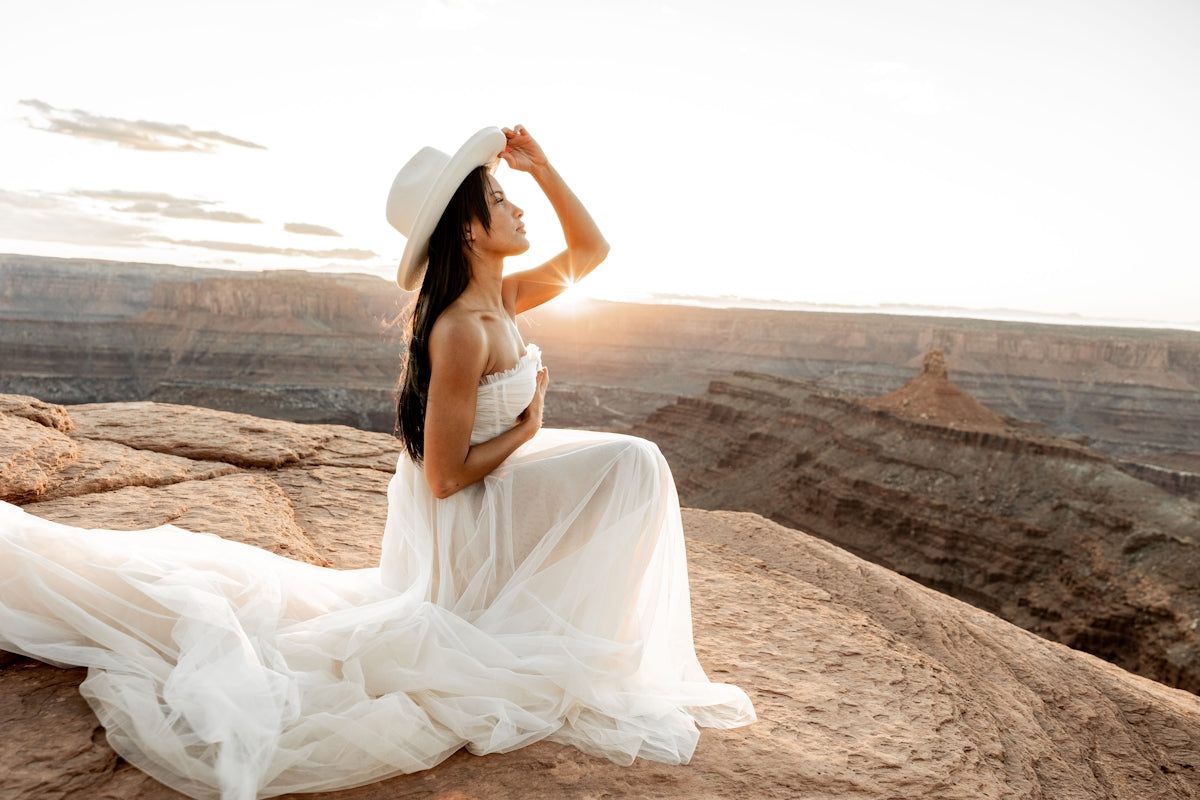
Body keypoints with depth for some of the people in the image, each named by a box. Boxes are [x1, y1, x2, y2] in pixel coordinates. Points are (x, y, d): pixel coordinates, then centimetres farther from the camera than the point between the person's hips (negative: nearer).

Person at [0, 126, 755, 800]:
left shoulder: (503, 298, 0)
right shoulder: (461, 331, -27)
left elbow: (590, 250, 9)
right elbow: (446, 475, -25)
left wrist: (542, 164, 2)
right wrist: (527, 431, -13)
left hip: (497, 496, 9)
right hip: (462, 522, -9)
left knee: (631, 463, 11)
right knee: (630, 463, -6)